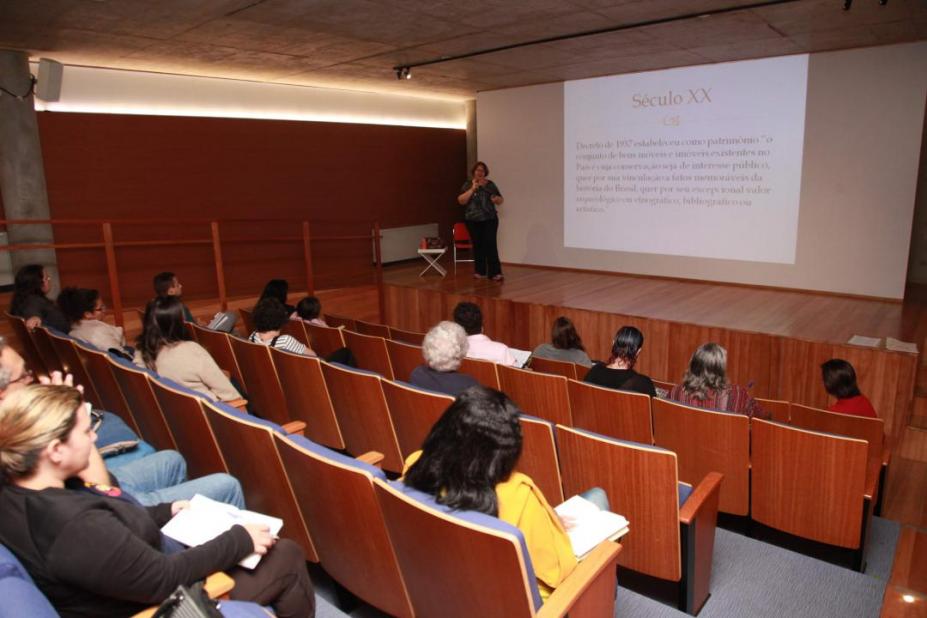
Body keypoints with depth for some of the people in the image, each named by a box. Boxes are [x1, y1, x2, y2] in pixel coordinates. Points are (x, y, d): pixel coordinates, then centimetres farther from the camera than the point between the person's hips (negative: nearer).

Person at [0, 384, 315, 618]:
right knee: (287, 558, -1)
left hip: (139, 575, 9)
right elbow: (164, 578, -28)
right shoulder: (77, 528, -38)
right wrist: (240, 540, -18)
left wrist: (166, 511, 11)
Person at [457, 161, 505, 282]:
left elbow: (501, 200, 10)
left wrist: (497, 199, -14)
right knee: (478, 245, 7)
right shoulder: (468, 185, 4)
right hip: (473, 221, 1)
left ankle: (495, 273, -12)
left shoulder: (490, 184, 7)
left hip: (490, 219, 0)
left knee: (490, 244, -10)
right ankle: (480, 272, 18)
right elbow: (461, 201, -9)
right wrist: (472, 189, -15)